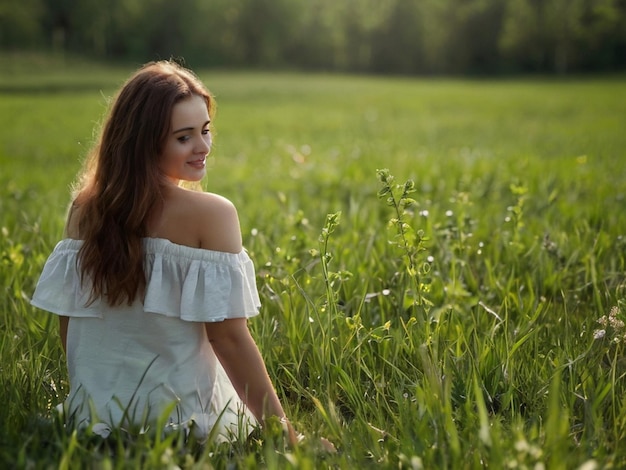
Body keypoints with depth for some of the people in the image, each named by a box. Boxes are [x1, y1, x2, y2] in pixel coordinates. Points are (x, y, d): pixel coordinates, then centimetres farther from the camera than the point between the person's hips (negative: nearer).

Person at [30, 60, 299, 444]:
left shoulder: (85, 210, -1)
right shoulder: (212, 214, -17)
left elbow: (69, 327, 5)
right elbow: (229, 337, -18)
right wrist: (286, 436, -12)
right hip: (181, 422, -5)